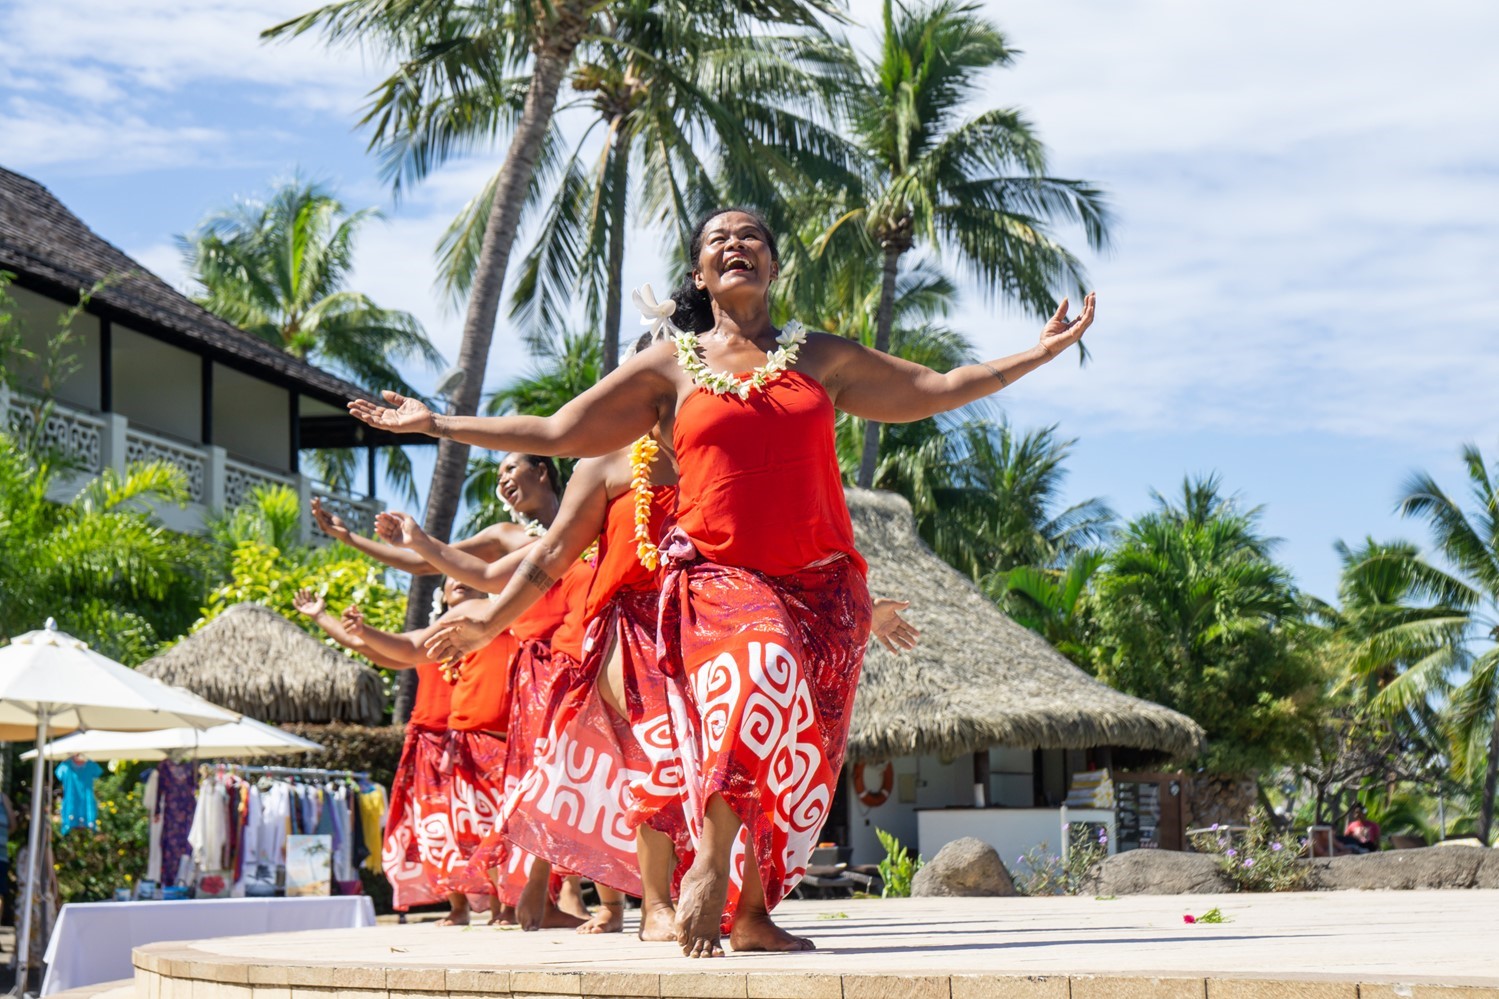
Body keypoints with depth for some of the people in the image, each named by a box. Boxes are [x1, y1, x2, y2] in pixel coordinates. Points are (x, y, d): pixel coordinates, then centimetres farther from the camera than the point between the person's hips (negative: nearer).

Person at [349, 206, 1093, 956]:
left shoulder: (821, 358, 16)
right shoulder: (671, 367, 12)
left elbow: (935, 389, 20)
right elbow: (555, 433, 14)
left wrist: (1040, 352, 17)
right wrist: (437, 423, 11)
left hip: (819, 585, 3)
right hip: (717, 577, -3)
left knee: (800, 753, -7)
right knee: (763, 668, -33)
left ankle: (751, 913, 3)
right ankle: (712, 865, -29)